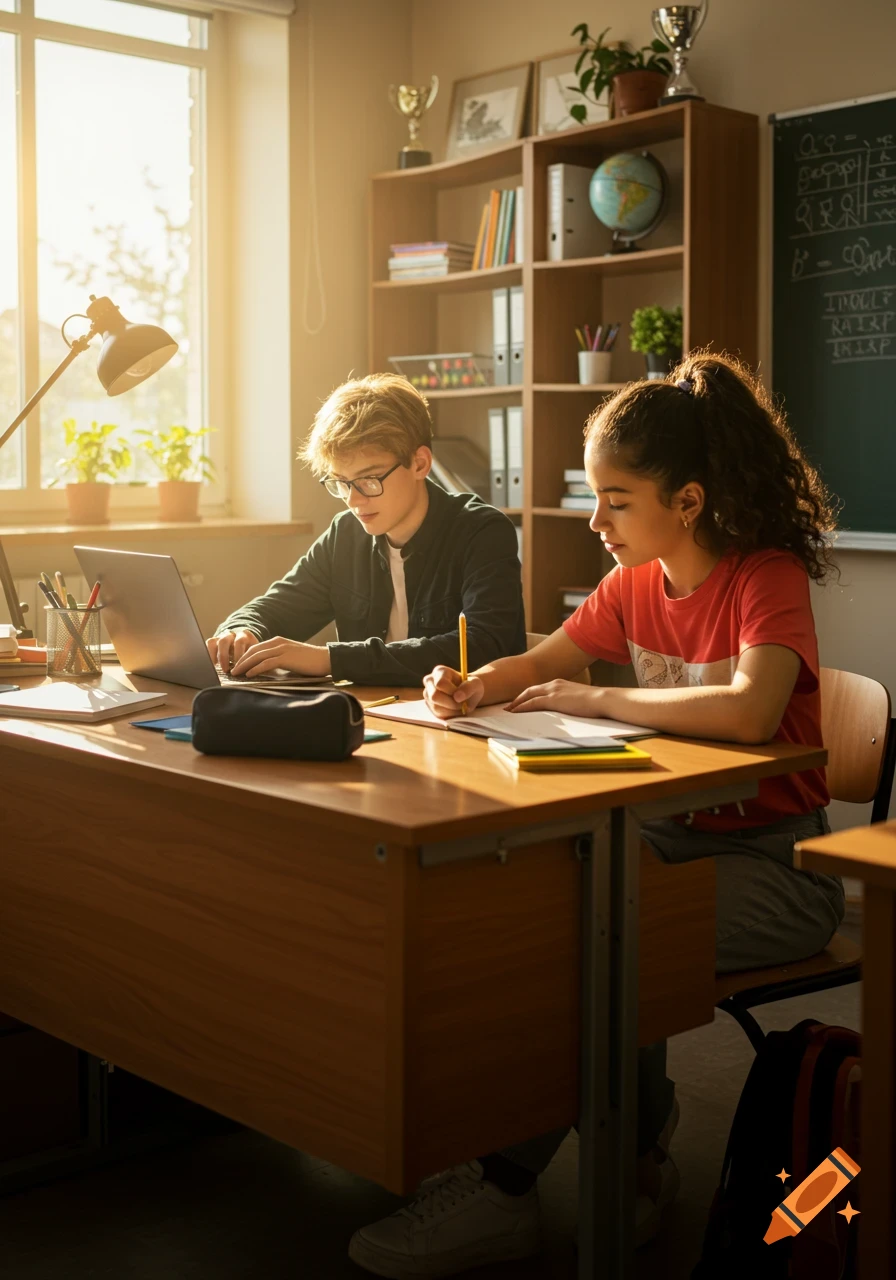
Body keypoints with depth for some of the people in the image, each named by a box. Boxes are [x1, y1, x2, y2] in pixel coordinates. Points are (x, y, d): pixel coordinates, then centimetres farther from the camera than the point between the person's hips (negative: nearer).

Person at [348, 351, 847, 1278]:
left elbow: (750, 712, -35)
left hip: (773, 863, -7)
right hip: (673, 834, 7)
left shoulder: (767, 577, -16)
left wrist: (597, 698, -24)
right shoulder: (636, 583, 6)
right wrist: (473, 688, -3)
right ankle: (635, 1156, 0)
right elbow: (543, 663, 20)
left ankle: (504, 1186, -10)